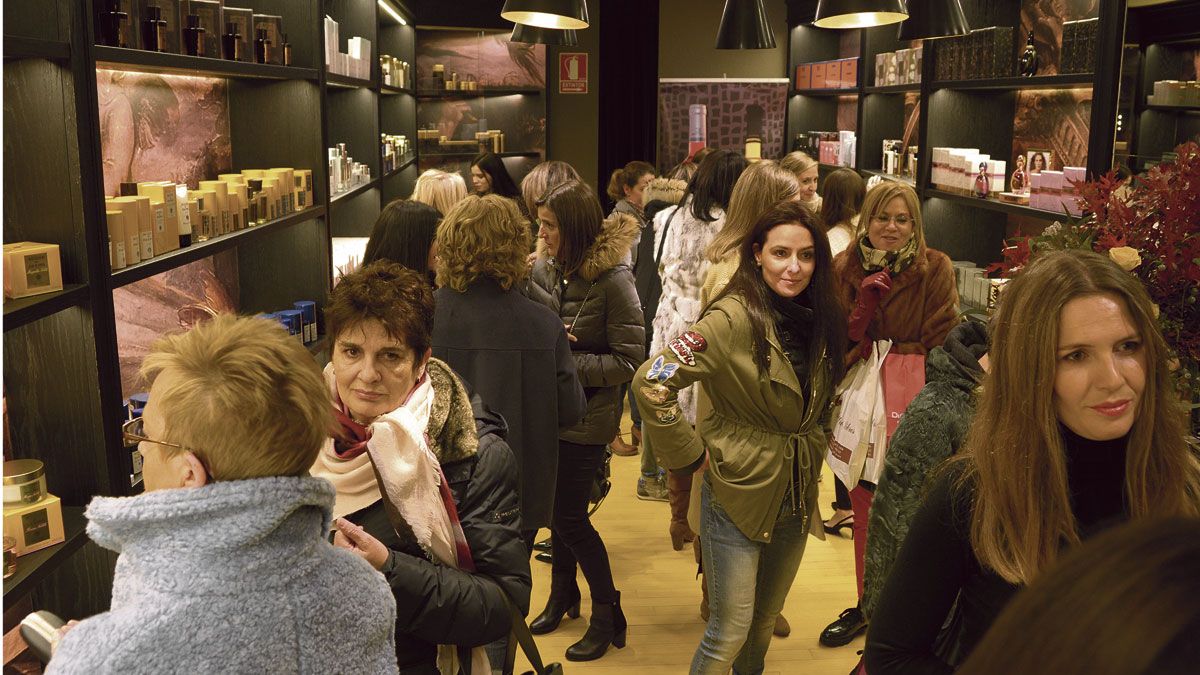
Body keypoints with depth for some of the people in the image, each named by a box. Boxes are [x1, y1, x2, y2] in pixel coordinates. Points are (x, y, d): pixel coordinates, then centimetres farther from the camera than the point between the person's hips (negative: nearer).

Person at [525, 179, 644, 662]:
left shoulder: (612, 280, -16)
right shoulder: (542, 269, -2)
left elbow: (628, 360, -16)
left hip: (585, 418, -5)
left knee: (570, 516, 0)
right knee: (556, 507, 16)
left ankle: (607, 613, 19)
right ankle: (563, 594, 37)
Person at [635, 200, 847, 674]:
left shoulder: (821, 321, 0)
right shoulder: (734, 318, -20)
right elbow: (652, 382, -24)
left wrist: (814, 444, 6)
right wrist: (691, 454, -18)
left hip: (797, 494, 6)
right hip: (739, 489, -6)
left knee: (766, 621, 20)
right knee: (730, 630, 3)